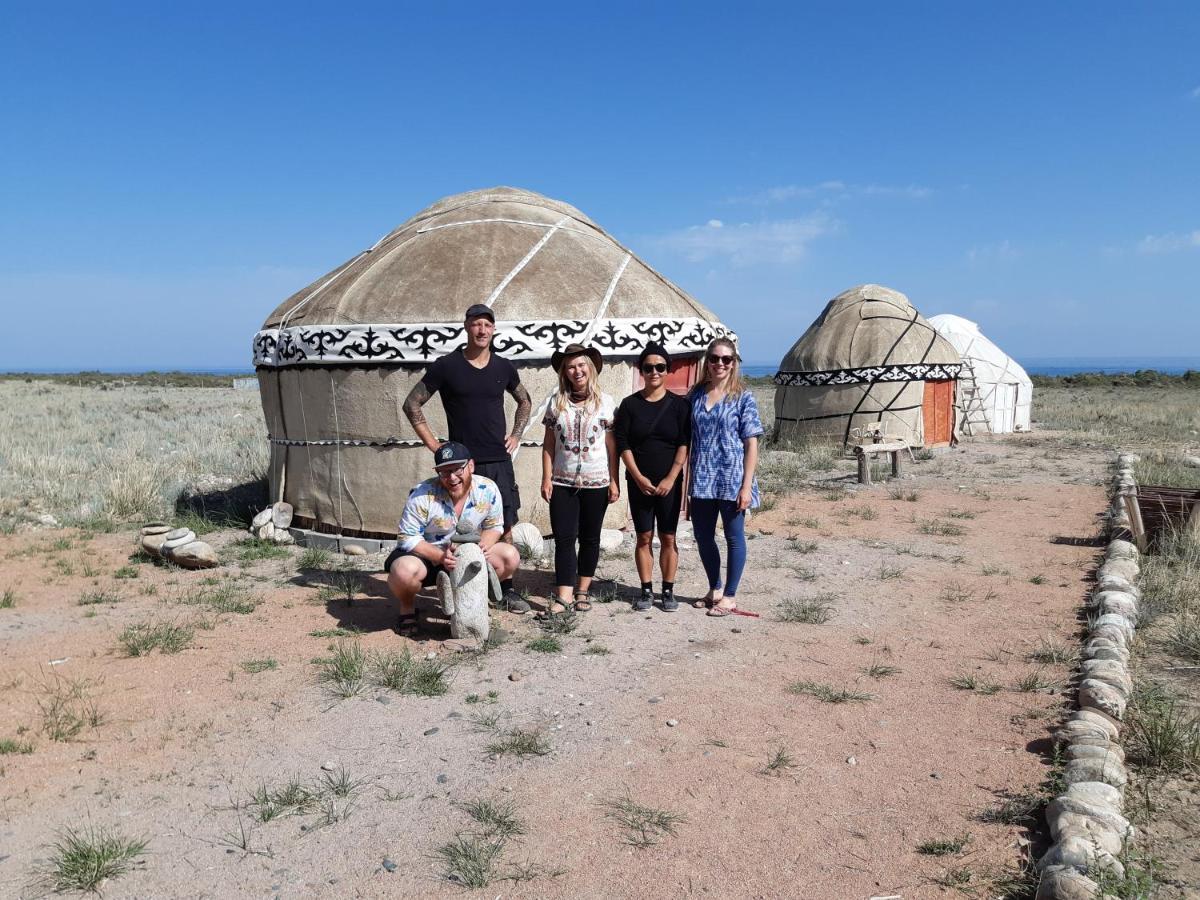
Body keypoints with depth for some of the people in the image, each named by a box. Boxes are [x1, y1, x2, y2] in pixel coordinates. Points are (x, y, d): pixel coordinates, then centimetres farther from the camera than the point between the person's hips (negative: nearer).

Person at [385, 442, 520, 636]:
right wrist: (441, 556, -33)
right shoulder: (423, 495, -24)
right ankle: (407, 607, 0)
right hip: (426, 554, -4)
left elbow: (494, 527, 1)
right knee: (405, 570, -38)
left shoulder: (488, 490, -13)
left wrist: (483, 546, -22)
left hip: (468, 555, 4)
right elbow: (407, 538, -20)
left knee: (510, 557, -14)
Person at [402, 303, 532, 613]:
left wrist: (516, 435, 11)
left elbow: (524, 401, 25)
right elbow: (412, 404, 0)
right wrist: (434, 445, -4)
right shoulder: (446, 366, -4)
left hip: (500, 462, 3)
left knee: (505, 529, 6)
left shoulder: (503, 367, 7)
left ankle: (507, 590, 20)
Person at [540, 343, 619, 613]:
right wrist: (546, 478, -2)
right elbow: (548, 444, 4)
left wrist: (614, 481, -3)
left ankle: (583, 591, 20)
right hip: (563, 482, 1)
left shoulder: (604, 402, -1)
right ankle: (564, 595, -3)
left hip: (596, 482, -1)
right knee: (564, 538, -3)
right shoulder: (556, 402, 2)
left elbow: (611, 445, 0)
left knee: (590, 538, 9)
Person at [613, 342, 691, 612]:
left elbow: (684, 445, -3)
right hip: (639, 482, 1)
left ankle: (668, 591, 14)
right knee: (644, 538, 5)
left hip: (669, 483, 0)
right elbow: (622, 444, -1)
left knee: (668, 538, 4)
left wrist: (670, 479, -10)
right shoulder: (630, 404, 2)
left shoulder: (678, 405, 0)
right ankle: (646, 591, 14)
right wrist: (639, 477, -9)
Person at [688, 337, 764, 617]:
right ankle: (715, 589, 31)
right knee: (702, 536, 12)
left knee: (734, 537, 5)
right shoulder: (696, 394, 7)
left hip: (731, 479, -4)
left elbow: (752, 444, -6)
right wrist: (687, 477, 7)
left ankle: (730, 596, 18)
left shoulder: (743, 398, -4)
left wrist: (746, 486, -12)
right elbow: (689, 438, 11)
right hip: (702, 479, 4)